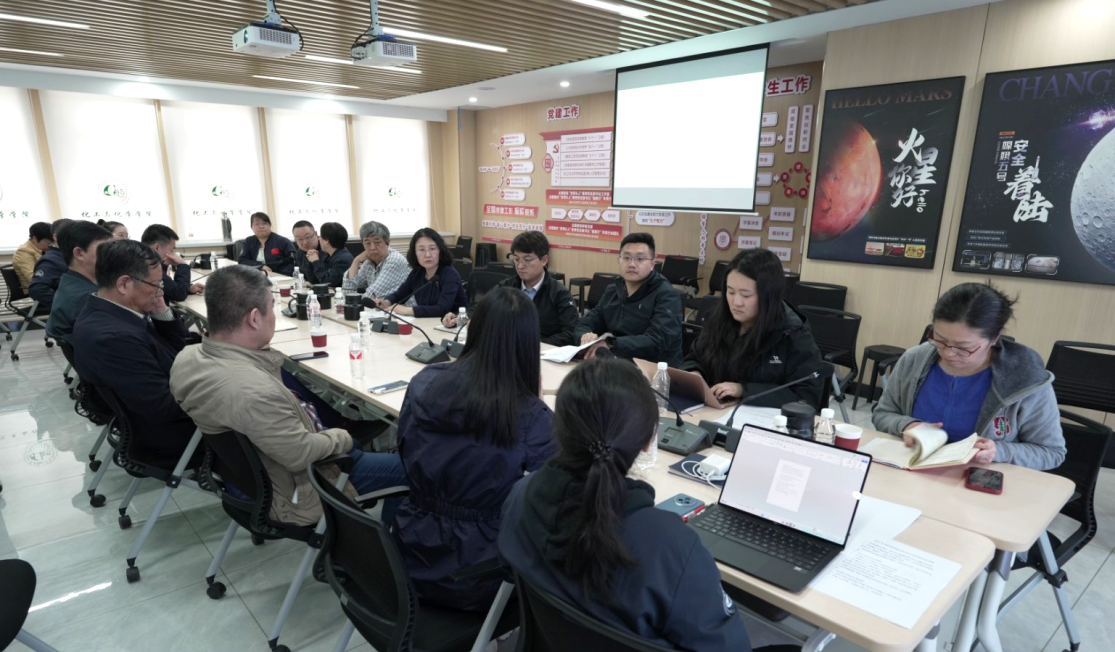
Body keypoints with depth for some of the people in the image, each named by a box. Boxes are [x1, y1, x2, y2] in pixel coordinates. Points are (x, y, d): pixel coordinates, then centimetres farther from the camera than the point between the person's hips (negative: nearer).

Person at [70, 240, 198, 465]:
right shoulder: (112, 337, -31)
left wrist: (162, 312, -8)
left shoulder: (106, 314, -2)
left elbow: (177, 347, 9)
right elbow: (167, 408, -30)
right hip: (170, 433, -9)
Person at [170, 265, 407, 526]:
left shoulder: (187, 357, -11)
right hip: (291, 496, -9)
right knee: (404, 465, 2)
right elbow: (303, 455, -29)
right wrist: (342, 438, -12)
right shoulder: (256, 392, -40)